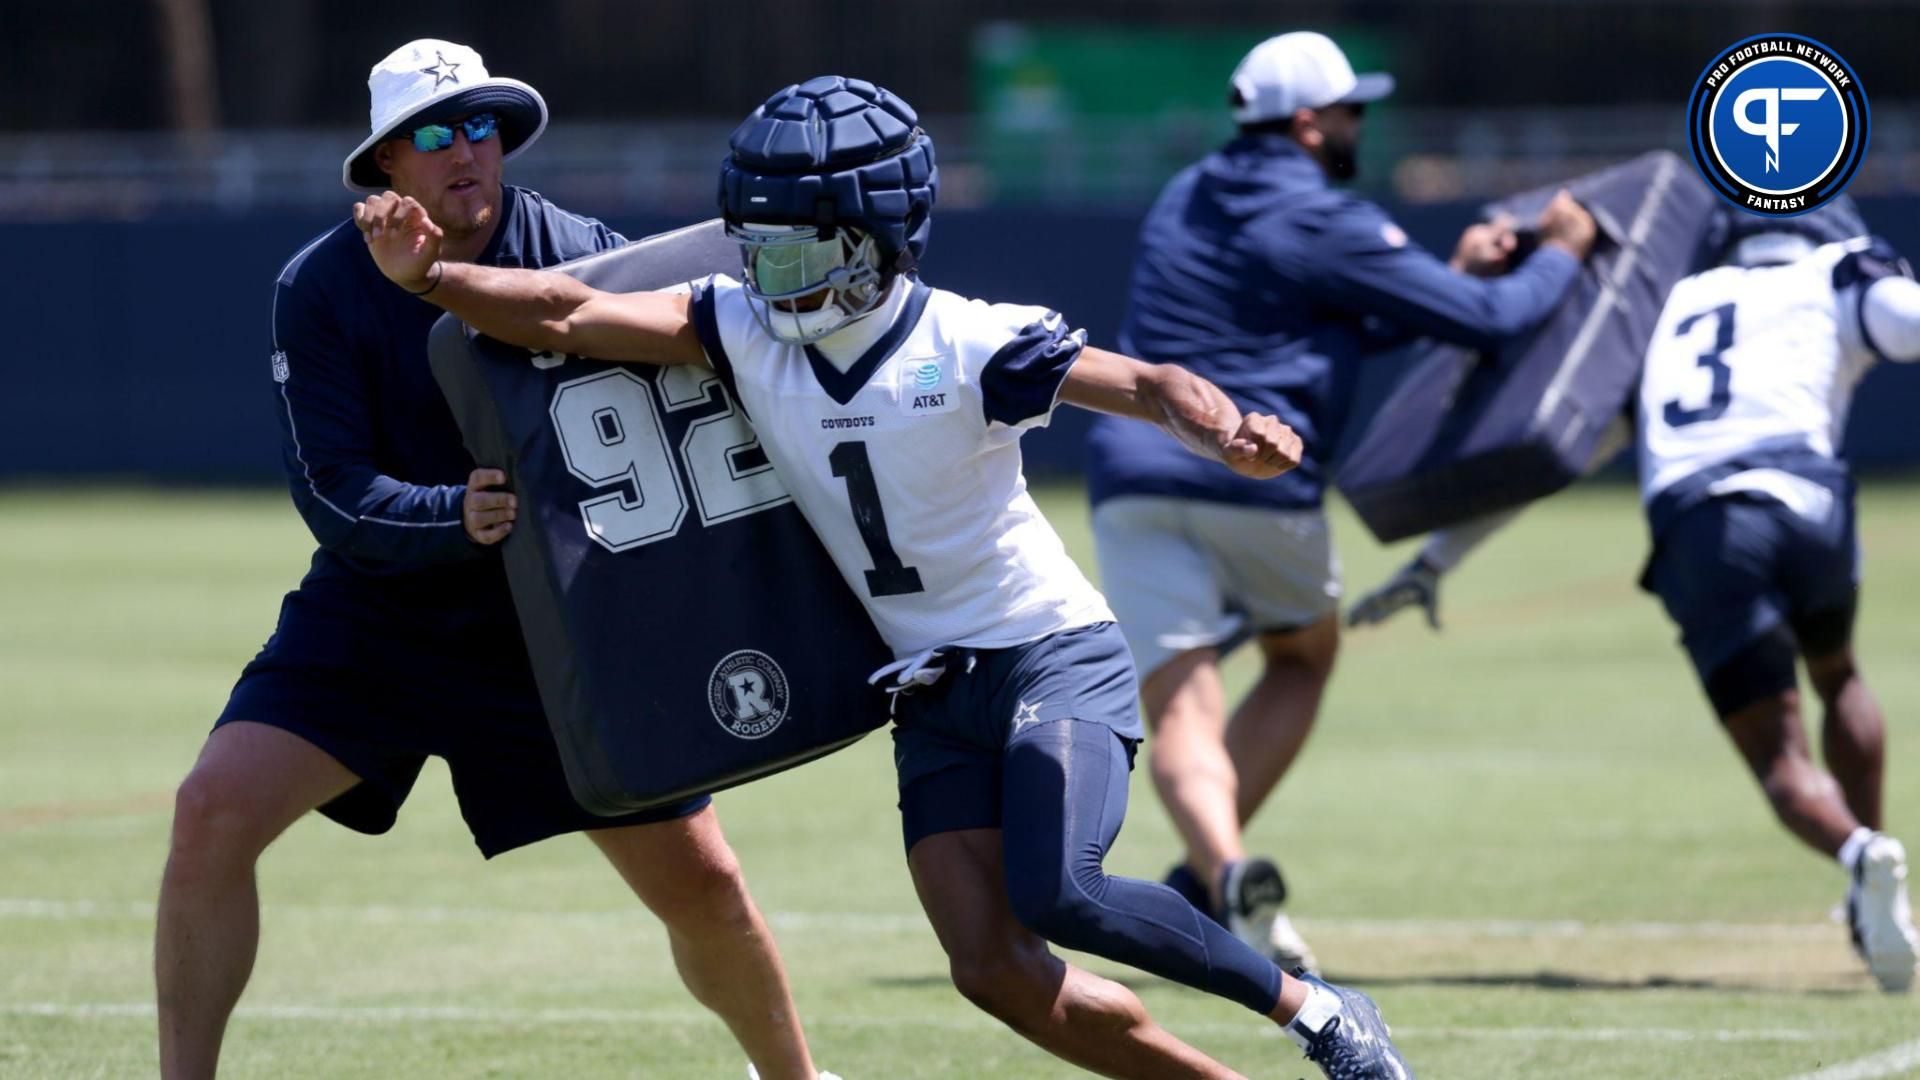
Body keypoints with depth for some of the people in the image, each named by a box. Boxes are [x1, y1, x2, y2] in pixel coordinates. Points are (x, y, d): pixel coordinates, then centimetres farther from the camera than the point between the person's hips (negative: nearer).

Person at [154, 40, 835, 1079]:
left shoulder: (586, 255, -10)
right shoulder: (320, 289, -12)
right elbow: (331, 496, -16)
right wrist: (453, 516, -35)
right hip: (376, 614, 0)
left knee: (699, 881, -2)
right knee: (214, 810, -20)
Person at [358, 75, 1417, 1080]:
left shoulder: (968, 345, -16)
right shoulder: (748, 333, -3)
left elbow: (1145, 385, -21)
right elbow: (569, 317, -7)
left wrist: (1230, 436, -42)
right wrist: (427, 275, -21)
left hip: (1054, 654, -5)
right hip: (932, 691, 5)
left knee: (1053, 894, -28)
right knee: (994, 968, -10)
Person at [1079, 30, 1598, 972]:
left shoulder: (1185, 199, 21)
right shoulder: (1328, 223, -2)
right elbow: (1488, 322, -2)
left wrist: (1455, 271, 27)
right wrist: (1561, 254, 15)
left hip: (1131, 471, 4)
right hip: (1256, 478, -4)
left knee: (1182, 714, -4)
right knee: (1303, 654, 23)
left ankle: (1223, 870, -35)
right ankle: (1204, 886, 8)